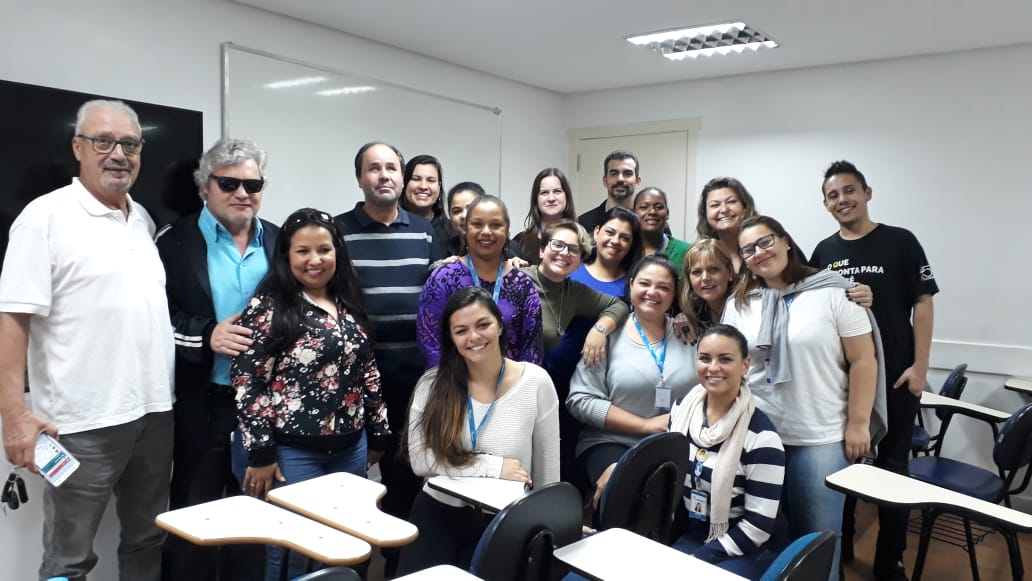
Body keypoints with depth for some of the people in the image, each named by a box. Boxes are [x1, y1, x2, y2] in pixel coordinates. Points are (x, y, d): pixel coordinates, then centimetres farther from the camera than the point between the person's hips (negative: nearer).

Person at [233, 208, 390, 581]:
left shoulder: (350, 306, 8)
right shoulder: (268, 308, -10)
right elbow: (247, 384, -12)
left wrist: (378, 433, 15)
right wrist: (260, 453, -14)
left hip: (351, 449, 6)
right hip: (293, 453, -5)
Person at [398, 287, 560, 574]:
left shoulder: (536, 382, -10)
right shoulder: (432, 384, -7)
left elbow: (547, 469, -1)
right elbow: (420, 459, -14)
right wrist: (494, 467, -18)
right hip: (437, 513, 1)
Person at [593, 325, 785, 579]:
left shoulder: (761, 436, -18)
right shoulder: (683, 406, -1)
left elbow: (758, 526, -17)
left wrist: (695, 559, -18)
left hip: (743, 552, -5)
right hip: (686, 535, 5)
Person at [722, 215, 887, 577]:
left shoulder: (833, 292, -6)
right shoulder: (740, 304, 6)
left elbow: (863, 360, -6)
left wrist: (858, 424, -9)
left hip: (821, 438, -3)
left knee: (817, 534, 7)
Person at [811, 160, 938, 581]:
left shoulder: (900, 242, -4)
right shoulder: (823, 252, 5)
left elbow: (922, 303, -6)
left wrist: (919, 366, -11)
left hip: (893, 376, -3)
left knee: (892, 466, 7)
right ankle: (838, 545, 30)